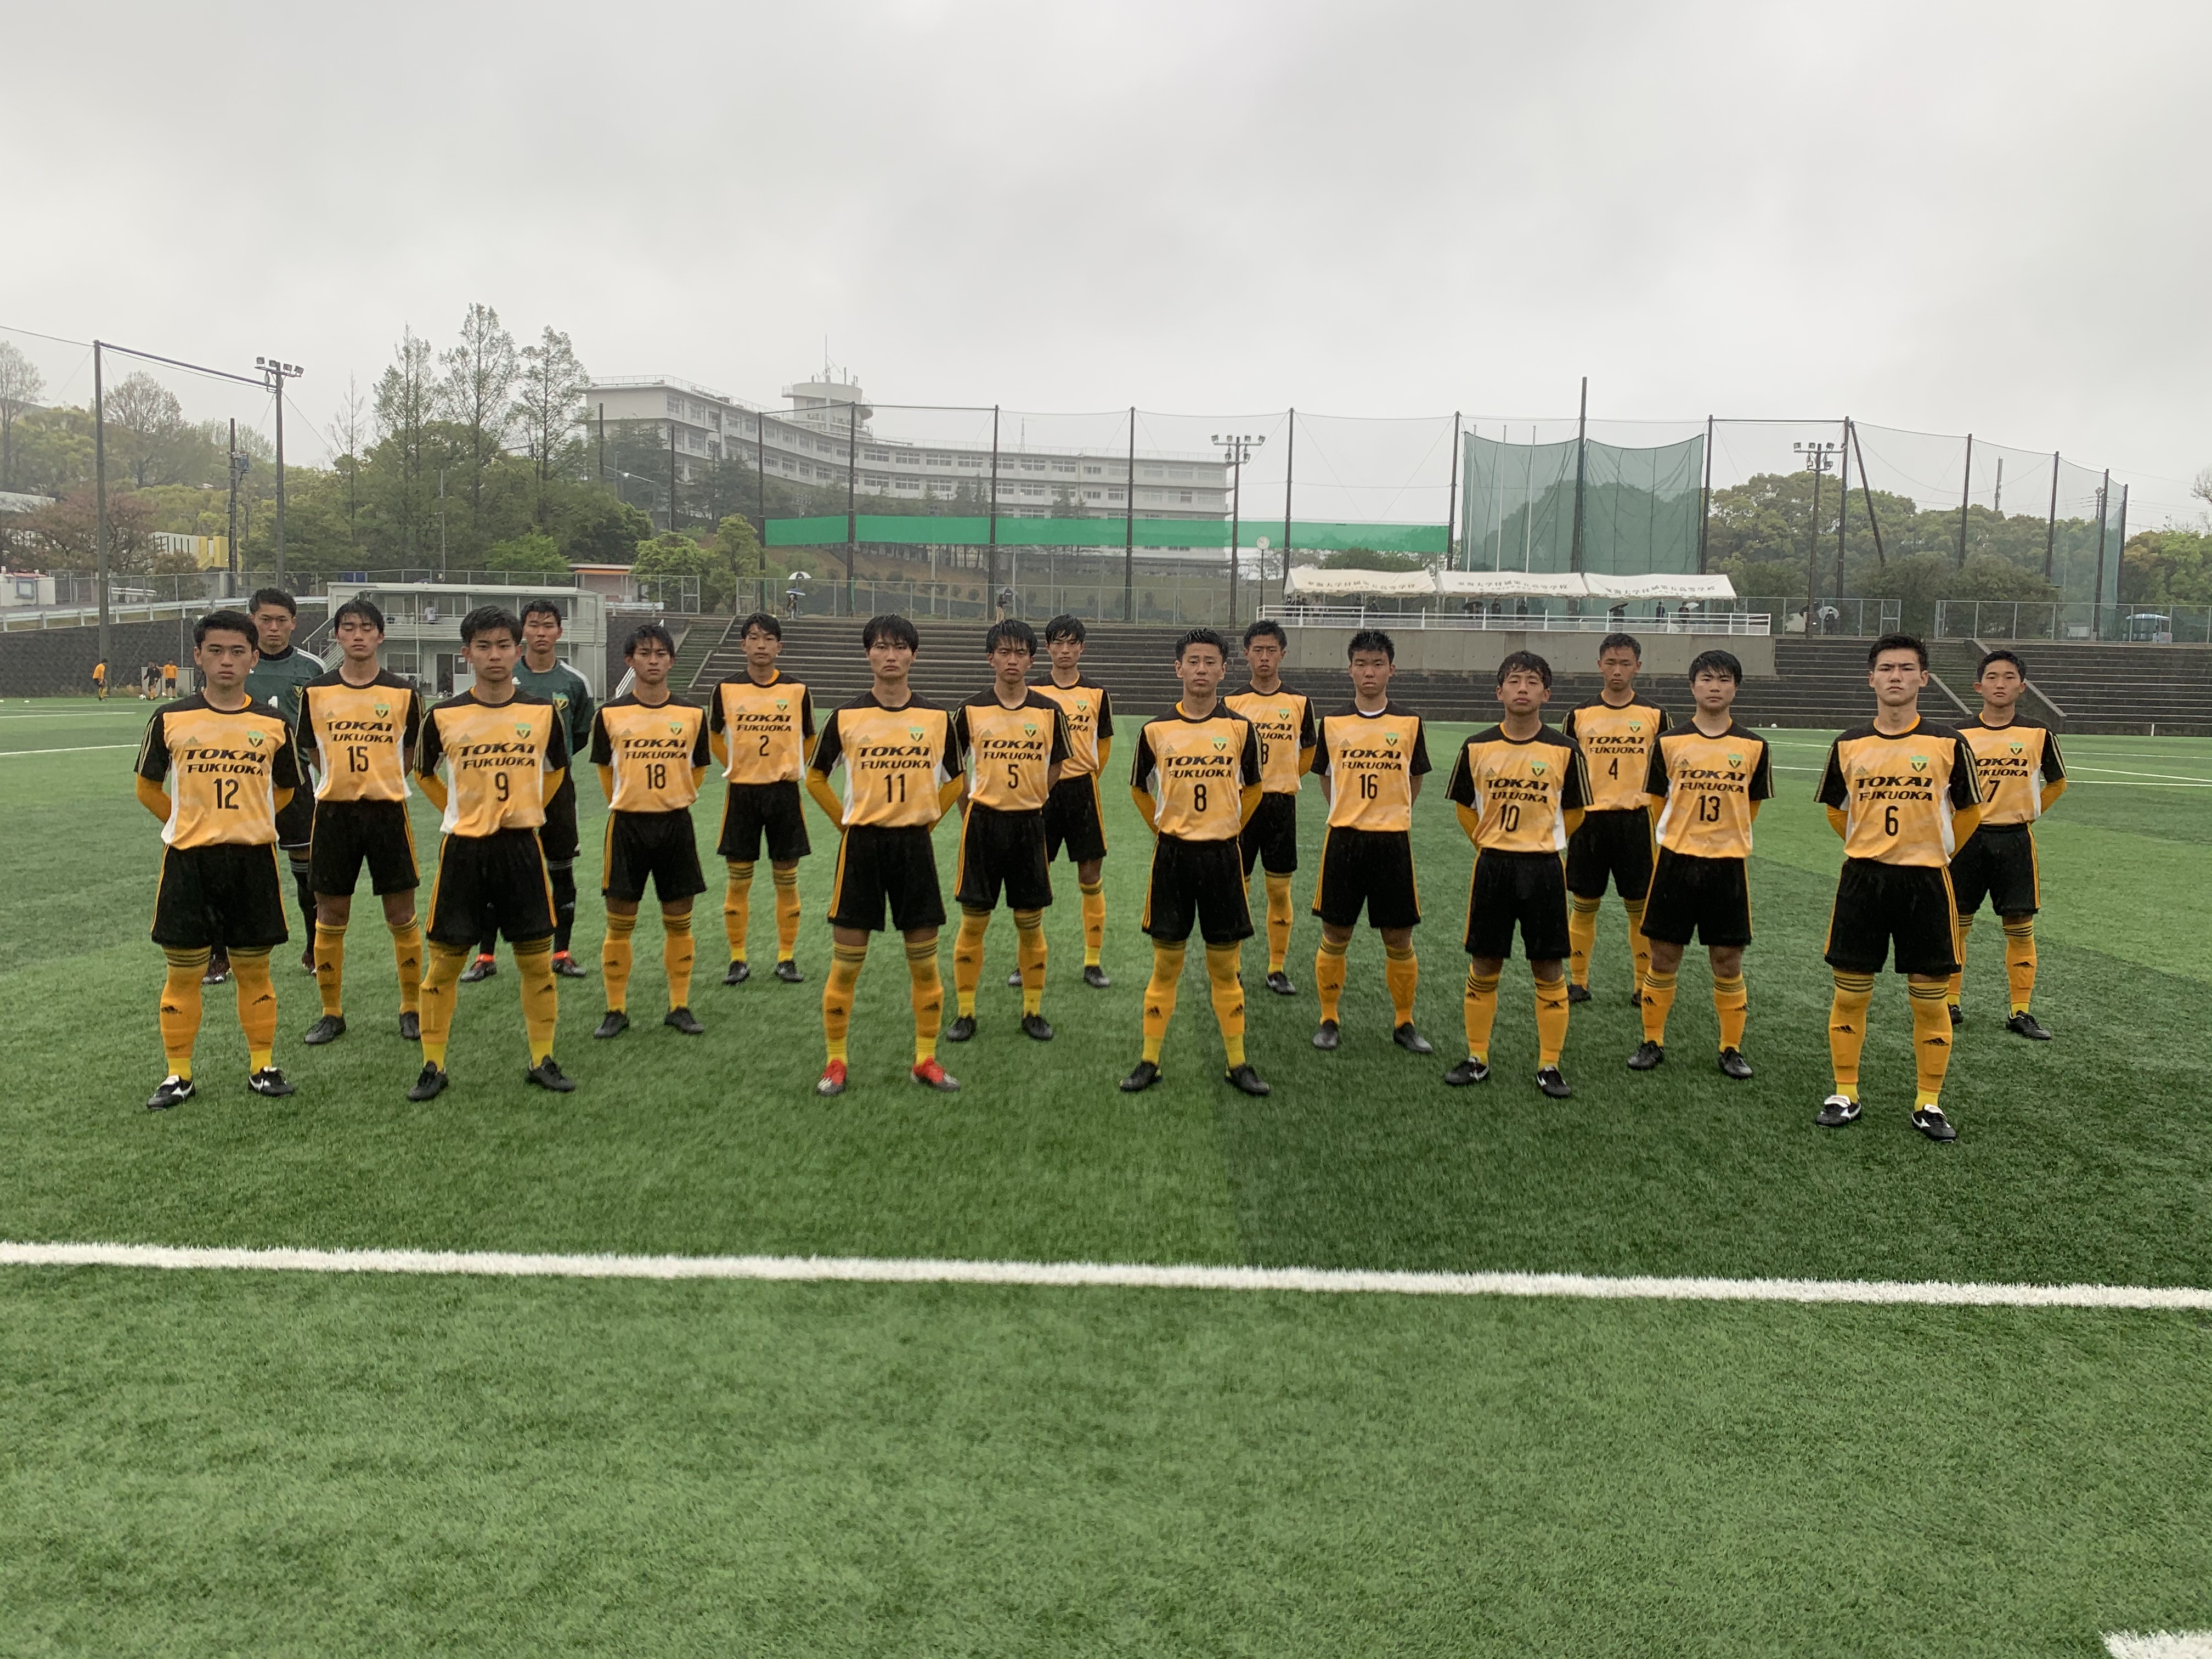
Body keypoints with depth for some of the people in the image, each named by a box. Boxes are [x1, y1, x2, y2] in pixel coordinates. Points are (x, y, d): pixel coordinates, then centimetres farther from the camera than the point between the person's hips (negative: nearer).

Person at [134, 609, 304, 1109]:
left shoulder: (274, 724, 1)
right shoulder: (170, 719, -1)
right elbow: (147, 787, 10)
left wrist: (245, 823, 11)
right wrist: (194, 824, 9)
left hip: (254, 859, 0)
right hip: (187, 861, 0)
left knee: (254, 968, 7)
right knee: (183, 970, 4)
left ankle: (262, 1066, 18)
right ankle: (179, 1074, 16)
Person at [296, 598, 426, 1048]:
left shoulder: (403, 692, -1)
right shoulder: (315, 692, 2)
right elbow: (312, 750, 14)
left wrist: (381, 781, 4)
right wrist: (345, 780, 8)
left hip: (388, 809, -1)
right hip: (333, 811, 1)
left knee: (402, 916, 3)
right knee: (330, 916, 7)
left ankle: (412, 1009, 15)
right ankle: (332, 1014, 19)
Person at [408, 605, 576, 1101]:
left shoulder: (544, 713, -1)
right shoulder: (443, 717, -3)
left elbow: (557, 769, 17)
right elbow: (424, 773, 14)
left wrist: (526, 811, 11)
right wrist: (461, 813, 8)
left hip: (522, 846, 1)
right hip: (462, 849, -1)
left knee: (537, 959, 5)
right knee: (444, 963, 3)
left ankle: (543, 1060, 18)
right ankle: (433, 1066, 16)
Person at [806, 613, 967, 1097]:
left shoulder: (937, 718, 2)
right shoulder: (846, 718, -2)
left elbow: (956, 779, 15)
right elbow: (815, 776, 10)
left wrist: (927, 819, 7)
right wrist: (847, 821, 3)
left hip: (915, 843, 2)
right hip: (861, 844, -1)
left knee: (925, 961, 5)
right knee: (846, 962, 1)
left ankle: (926, 1061, 18)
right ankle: (835, 1063, 13)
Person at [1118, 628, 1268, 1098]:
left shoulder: (1240, 729, -2)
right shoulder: (1156, 730, -1)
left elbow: (1252, 788, 13)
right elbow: (1139, 789, 14)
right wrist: (1166, 829, 11)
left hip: (1222, 855, 0)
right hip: (1172, 853, 0)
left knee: (1225, 966, 6)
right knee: (1166, 964, 5)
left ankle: (1238, 1064, 16)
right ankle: (1150, 1062, 15)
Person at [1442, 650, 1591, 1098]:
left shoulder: (1565, 750, -6)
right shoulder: (1477, 747, -1)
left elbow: (1575, 812, 7)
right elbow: (1464, 805, 12)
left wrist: (1542, 843, 8)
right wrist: (1489, 844, 8)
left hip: (1543, 868, -1)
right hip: (1491, 864, 2)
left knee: (1548, 969, 3)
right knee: (1484, 965, 8)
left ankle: (1549, 1066, 14)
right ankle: (1477, 1059, 20)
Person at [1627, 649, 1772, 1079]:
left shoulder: (1754, 747, 2)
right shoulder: (1669, 743, 0)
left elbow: (1751, 806, 11)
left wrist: (1725, 841, 10)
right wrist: (1682, 839, 8)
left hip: (1729, 864, 0)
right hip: (1676, 861, 0)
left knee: (1728, 963, 5)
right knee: (1664, 958, 5)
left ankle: (1732, 1049, 18)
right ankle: (1652, 1042, 18)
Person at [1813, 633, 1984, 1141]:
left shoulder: (1948, 744, -3)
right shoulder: (1848, 745, 3)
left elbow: (1969, 812, 9)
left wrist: (1931, 854, 11)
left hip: (1925, 881, -1)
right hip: (1862, 878, 2)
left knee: (1930, 998, 3)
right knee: (1850, 993, 5)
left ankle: (1929, 1104, 16)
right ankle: (1845, 1095, 17)